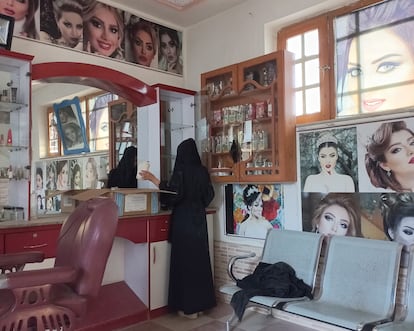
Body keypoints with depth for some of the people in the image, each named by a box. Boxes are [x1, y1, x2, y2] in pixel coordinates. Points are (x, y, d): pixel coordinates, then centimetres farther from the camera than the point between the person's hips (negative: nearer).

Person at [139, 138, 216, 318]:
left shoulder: (181, 171, -13)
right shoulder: (203, 171, 5)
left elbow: (172, 195, -17)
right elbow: (209, 195, 10)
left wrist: (153, 179, -12)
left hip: (184, 220, -6)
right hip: (199, 219, 6)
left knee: (185, 260, 1)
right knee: (199, 259, 12)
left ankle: (189, 306, 8)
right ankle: (201, 302, 21)